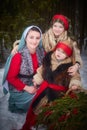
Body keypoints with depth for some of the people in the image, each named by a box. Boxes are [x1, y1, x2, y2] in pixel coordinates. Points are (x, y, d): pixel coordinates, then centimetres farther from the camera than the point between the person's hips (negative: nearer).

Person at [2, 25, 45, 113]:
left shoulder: (41, 52, -8)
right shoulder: (18, 56, -24)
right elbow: (10, 78, -16)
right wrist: (26, 88, -20)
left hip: (35, 86, 5)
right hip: (19, 90, -5)